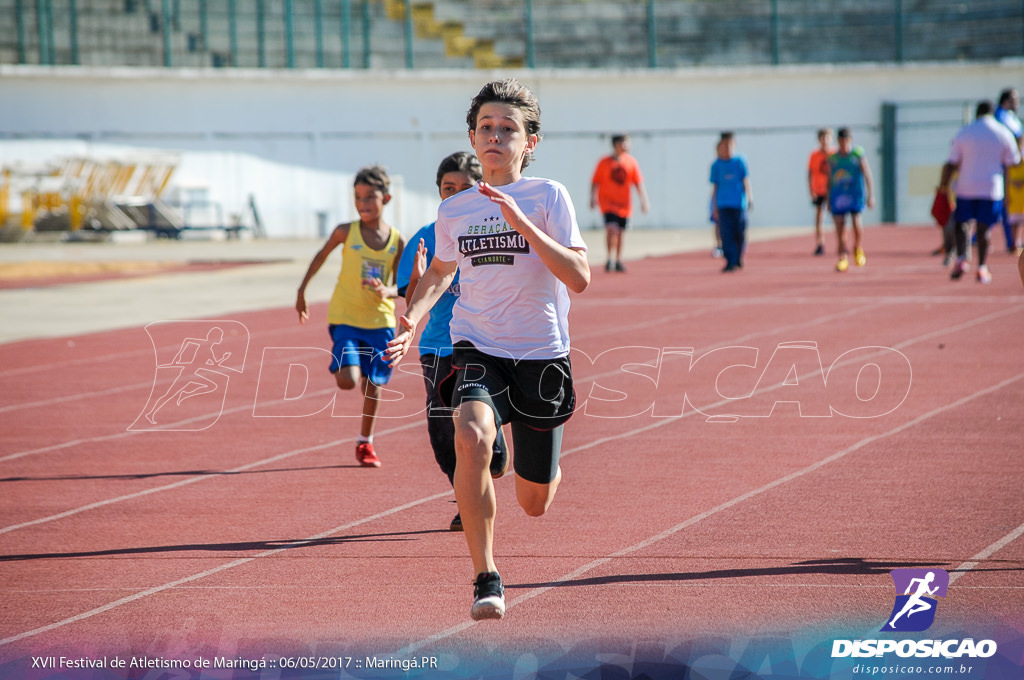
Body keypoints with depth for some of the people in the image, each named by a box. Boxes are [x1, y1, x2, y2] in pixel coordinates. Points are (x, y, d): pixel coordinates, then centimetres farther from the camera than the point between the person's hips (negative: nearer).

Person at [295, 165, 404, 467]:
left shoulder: (396, 241, -3)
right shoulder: (346, 232, -7)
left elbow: (400, 286, 2)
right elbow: (322, 255, 11)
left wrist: (386, 292, -21)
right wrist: (302, 290, 15)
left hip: (380, 321, 2)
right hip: (345, 318, -2)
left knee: (372, 383, 7)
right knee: (347, 380, -19)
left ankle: (365, 443, 26)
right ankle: (342, 363, 19)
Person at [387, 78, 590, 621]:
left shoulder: (548, 196, -7)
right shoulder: (453, 210, 5)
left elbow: (579, 279, -18)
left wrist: (521, 222, -25)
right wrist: (413, 318, 6)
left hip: (542, 356, -1)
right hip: (478, 351, 1)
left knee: (534, 504, 9)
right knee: (471, 437, -32)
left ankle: (543, 465, 50)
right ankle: (486, 579, -24)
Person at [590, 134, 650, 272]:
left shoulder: (631, 162, 4)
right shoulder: (604, 163, -3)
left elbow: (639, 183, 5)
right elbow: (595, 182, 0)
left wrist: (644, 200, -3)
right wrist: (593, 197, -13)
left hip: (624, 204, 3)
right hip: (608, 202, -3)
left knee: (620, 233, 10)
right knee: (612, 229, -21)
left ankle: (618, 261, 24)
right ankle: (610, 259, -12)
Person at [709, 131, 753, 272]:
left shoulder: (740, 161, 1)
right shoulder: (716, 165, 5)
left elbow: (746, 181, 3)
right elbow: (715, 186, 8)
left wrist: (749, 198, -6)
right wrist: (714, 207, 7)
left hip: (738, 203, -1)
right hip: (723, 204, 1)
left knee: (739, 233, 1)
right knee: (726, 234, -7)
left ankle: (738, 259, 23)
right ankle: (730, 262, -4)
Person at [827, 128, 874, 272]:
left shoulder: (858, 155, -2)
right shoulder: (833, 158, 8)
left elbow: (868, 176, -2)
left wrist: (871, 195, -8)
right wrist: (829, 201, 15)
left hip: (855, 194, -3)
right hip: (838, 194, 3)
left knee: (856, 221, -14)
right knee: (839, 225, -4)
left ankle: (858, 249, 13)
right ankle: (843, 258, 2)